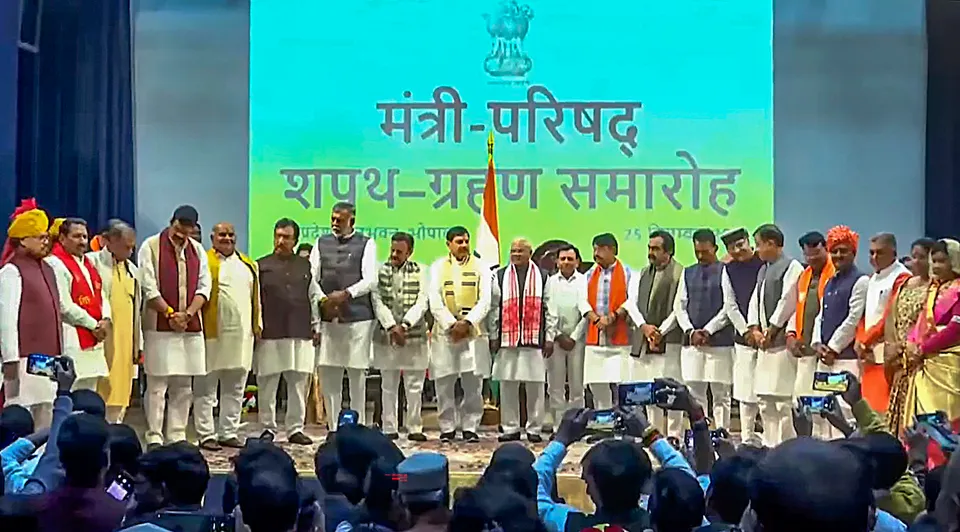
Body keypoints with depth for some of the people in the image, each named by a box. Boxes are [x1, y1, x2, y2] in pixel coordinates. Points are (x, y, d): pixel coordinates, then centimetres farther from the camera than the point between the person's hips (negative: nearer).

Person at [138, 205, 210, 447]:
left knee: (184, 387, 8)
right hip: (159, 327, -5)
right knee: (157, 385, -3)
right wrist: (171, 314, -12)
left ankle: (177, 436, 15)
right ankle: (154, 437, 3)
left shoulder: (197, 250, 12)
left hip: (191, 327, 5)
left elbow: (204, 286, 6)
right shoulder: (151, 246, -2)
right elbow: (149, 287, -8)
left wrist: (187, 314, -8)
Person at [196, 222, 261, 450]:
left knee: (235, 388, 10)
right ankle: (206, 435, 6)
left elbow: (255, 297, 19)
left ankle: (229, 433, 18)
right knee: (206, 387, 0)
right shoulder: (204, 262, -1)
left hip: (242, 333, 6)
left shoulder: (248, 265, 17)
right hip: (213, 333, -6)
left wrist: (257, 324, 12)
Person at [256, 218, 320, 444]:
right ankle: (268, 428, 13)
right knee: (268, 383, 2)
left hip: (300, 334, 2)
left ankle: (295, 428, 12)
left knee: (299, 383, 4)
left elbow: (314, 297, 14)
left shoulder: (305, 266, 12)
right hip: (270, 334, -2)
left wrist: (316, 326, 10)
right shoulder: (262, 266, 4)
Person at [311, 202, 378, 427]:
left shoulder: (366, 244, 4)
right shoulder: (322, 243, 12)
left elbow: (371, 280, -5)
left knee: (356, 372, 2)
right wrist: (323, 299, -9)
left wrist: (346, 294, -19)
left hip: (358, 316, -3)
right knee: (327, 371, 4)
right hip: (328, 317, 3)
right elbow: (311, 277, 7)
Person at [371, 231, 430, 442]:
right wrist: (391, 327, -14)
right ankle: (389, 428, 12)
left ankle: (414, 428, 11)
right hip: (386, 335, 0)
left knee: (414, 386, 3)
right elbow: (377, 301, -3)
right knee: (388, 386, 6)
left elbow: (422, 302, -3)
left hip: (414, 335, 0)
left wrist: (404, 325, -15)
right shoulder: (381, 271, 5)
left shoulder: (419, 271, 5)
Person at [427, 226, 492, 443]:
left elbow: (485, 301, -1)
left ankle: (470, 427, 9)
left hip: (473, 331, 0)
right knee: (444, 383, 1)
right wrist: (452, 324, -11)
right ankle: (447, 428, 11)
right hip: (444, 331, 0)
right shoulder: (438, 267, 8)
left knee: (473, 384, -1)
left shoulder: (480, 267, 8)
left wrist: (467, 322, -13)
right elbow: (435, 302, -1)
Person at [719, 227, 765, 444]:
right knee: (746, 390, 6)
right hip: (743, 336, 3)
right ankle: (748, 439, 14)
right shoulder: (729, 270, 7)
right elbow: (731, 306, 6)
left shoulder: (765, 263, -5)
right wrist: (748, 332, -2)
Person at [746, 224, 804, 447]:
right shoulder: (764, 269, 20)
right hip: (765, 343, 9)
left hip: (782, 342, -9)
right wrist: (755, 329, 2)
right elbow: (755, 301, 17)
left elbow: (787, 302, -12)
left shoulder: (791, 267, -7)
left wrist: (770, 332, -9)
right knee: (765, 399, 11)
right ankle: (770, 446, 18)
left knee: (782, 401, -9)